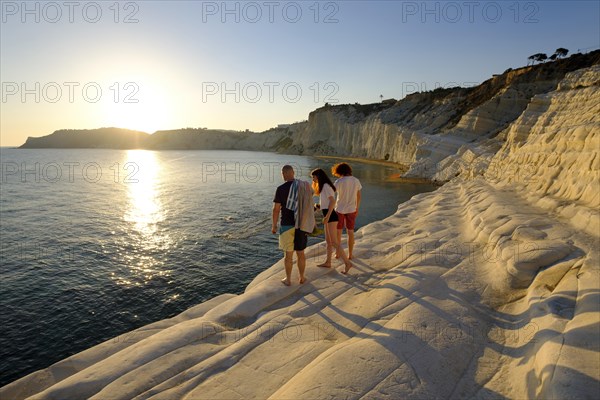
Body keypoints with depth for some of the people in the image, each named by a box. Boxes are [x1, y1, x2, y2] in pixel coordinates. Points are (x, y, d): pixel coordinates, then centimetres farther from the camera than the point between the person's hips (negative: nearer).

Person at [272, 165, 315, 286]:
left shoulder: (281, 189, -12)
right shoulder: (304, 187, 0)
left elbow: (276, 209, -10)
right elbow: (309, 207, 6)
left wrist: (274, 225, 2)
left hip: (287, 225, -4)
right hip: (302, 225, 4)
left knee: (288, 254, 8)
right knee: (301, 253, 16)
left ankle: (288, 279, 20)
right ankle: (302, 277, 27)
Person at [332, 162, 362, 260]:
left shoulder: (339, 181, -15)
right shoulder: (356, 181, -1)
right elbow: (358, 196, 5)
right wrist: (357, 208, 15)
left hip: (340, 209, -3)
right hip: (351, 209, 3)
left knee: (338, 232, 12)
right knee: (350, 232, 11)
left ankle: (338, 253, 19)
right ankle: (350, 254, 15)